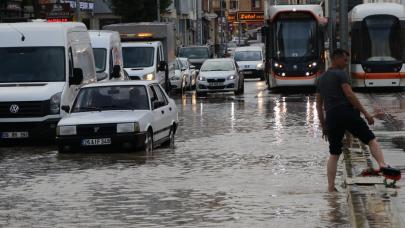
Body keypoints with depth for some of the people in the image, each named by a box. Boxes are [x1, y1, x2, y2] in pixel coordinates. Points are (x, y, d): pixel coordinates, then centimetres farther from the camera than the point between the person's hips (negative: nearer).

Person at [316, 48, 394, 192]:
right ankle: (382, 164, -29)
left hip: (331, 116, 6)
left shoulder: (321, 79, 22)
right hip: (346, 112, -6)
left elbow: (319, 105, 22)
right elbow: (350, 95, -9)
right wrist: (365, 113, -7)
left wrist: (323, 126, 25)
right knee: (371, 139, -4)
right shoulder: (340, 74, 1)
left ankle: (331, 187, 2)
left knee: (334, 154, 10)